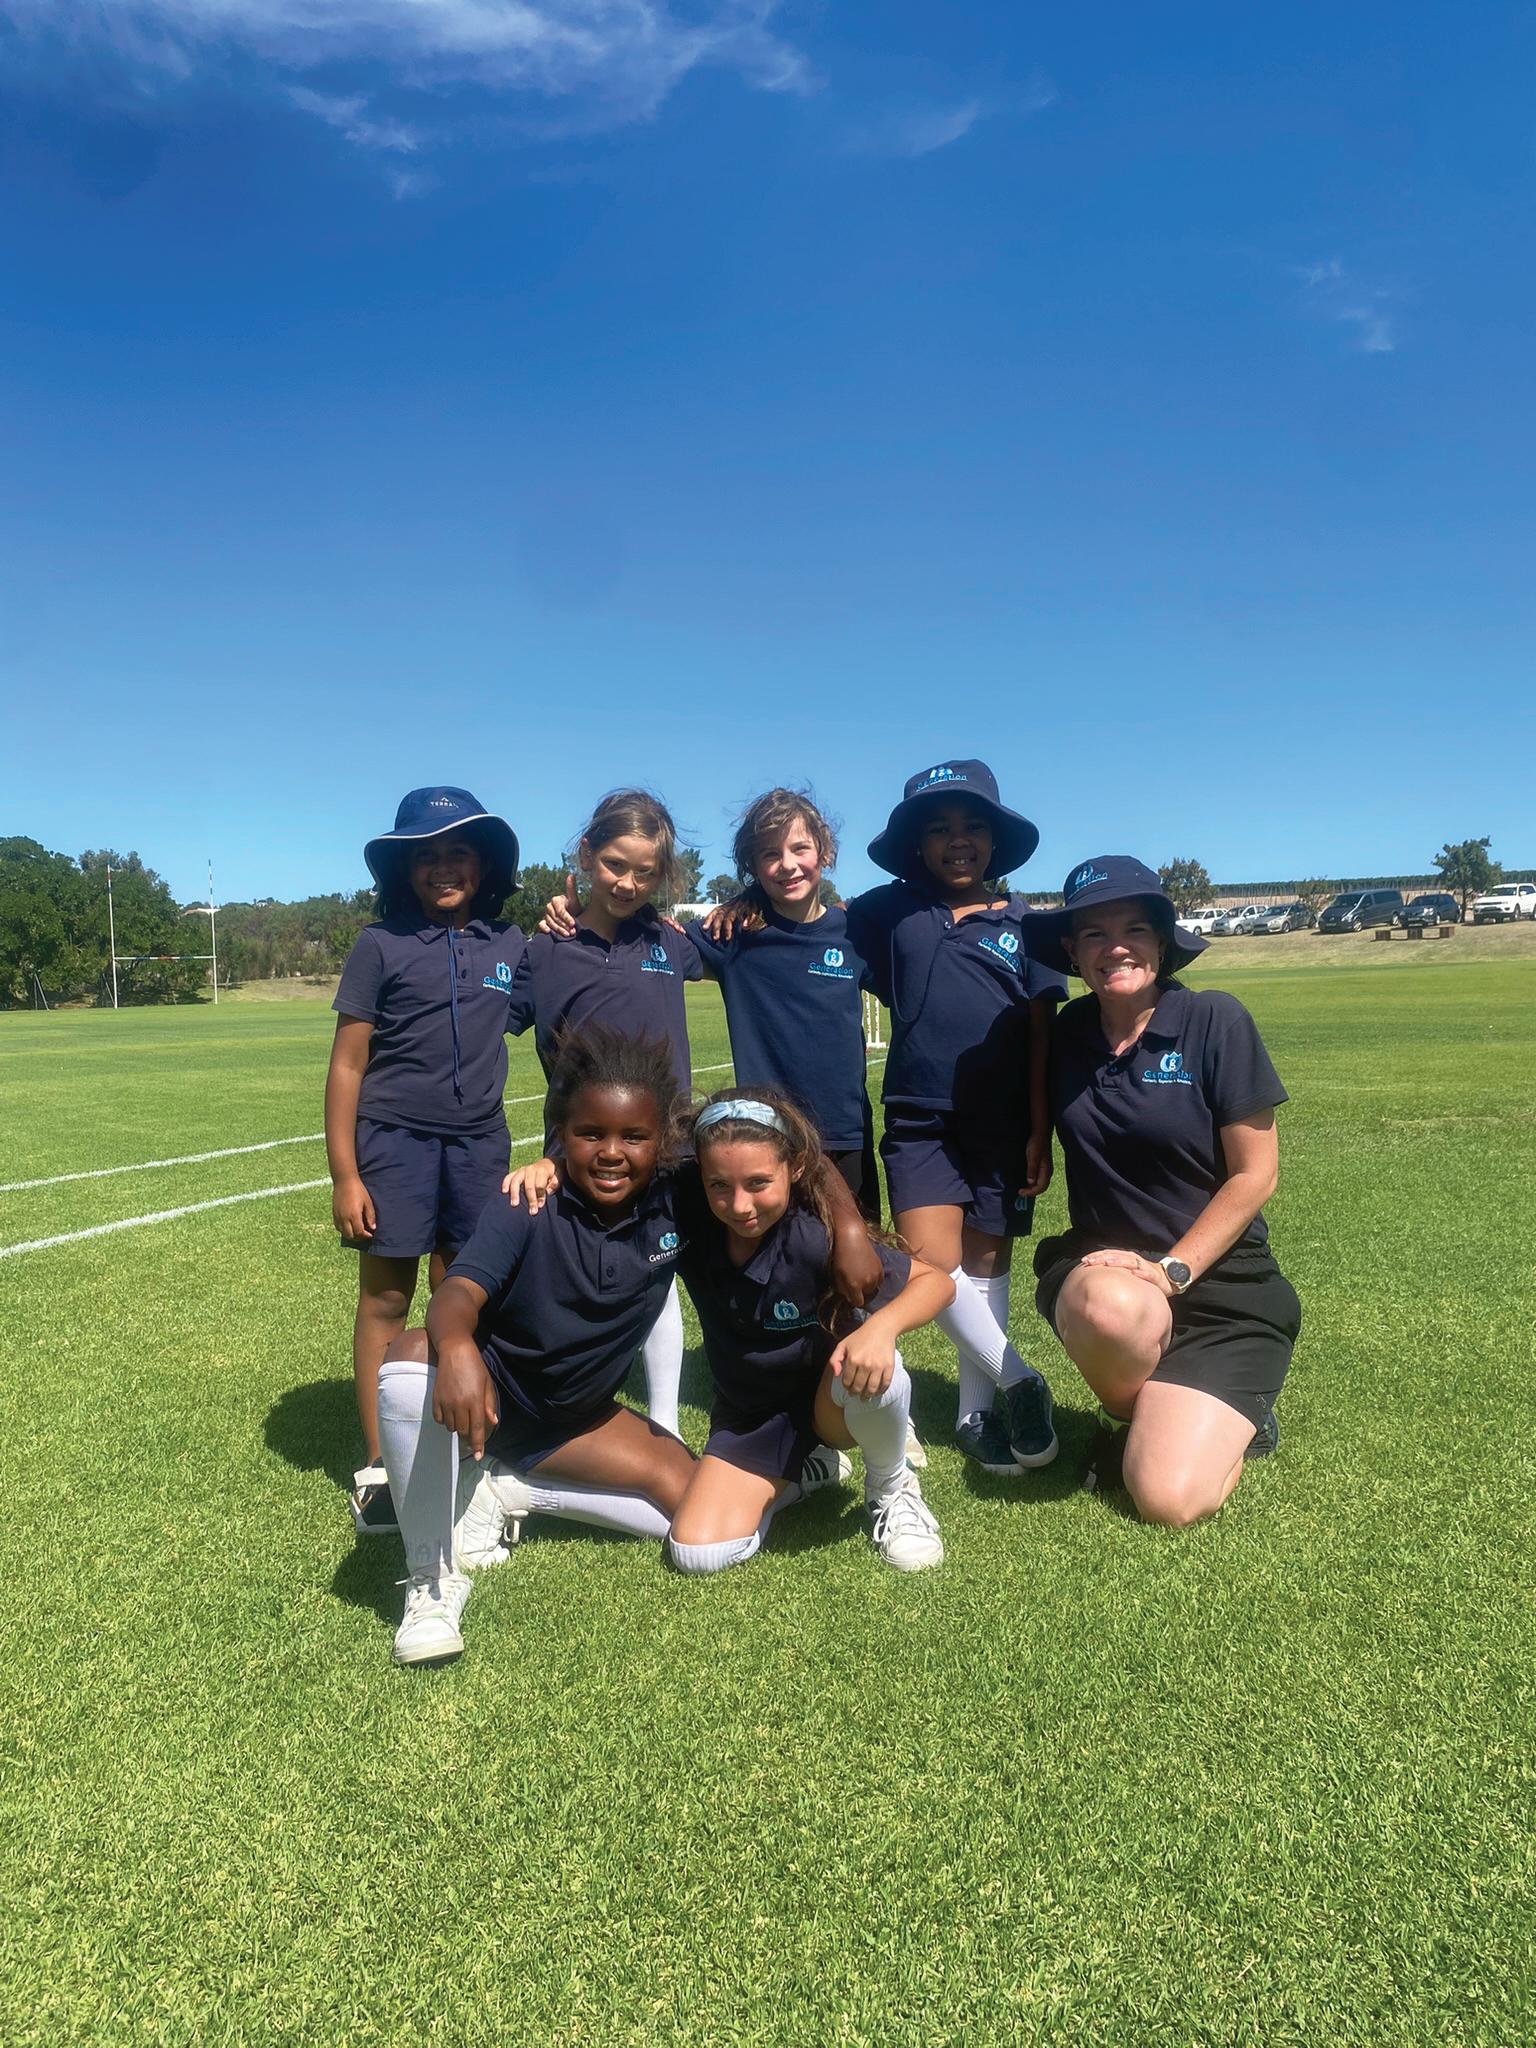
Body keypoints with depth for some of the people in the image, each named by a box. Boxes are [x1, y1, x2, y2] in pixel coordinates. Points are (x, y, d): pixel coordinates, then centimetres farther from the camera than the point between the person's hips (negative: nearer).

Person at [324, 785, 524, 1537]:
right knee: (386, 1298, 4)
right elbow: (347, 1065, -5)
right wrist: (344, 1175, -8)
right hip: (395, 1140, -3)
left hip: (479, 1143, 3)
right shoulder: (382, 943, -5)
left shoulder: (510, 945, 3)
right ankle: (376, 1467, 16)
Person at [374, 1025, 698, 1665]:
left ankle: (503, 1496, 3)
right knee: (412, 1358, -38)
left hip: (575, 1416, 4)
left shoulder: (677, 1204, -15)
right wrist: (457, 1345, -62)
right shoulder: (526, 1207, -23)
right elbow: (462, 1289, -38)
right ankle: (435, 1573, -18)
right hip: (488, 1396, -4)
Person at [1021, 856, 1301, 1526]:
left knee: (1169, 1500, -18)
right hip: (1102, 1265, 2)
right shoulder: (1065, 1036, 0)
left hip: (1219, 1281, -2)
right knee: (1112, 1308, -37)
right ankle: (1129, 1416, -1)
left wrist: (1170, 1270, -15)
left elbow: (1254, 1175, -8)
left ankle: (1232, 1418, 18)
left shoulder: (1215, 1020, -10)